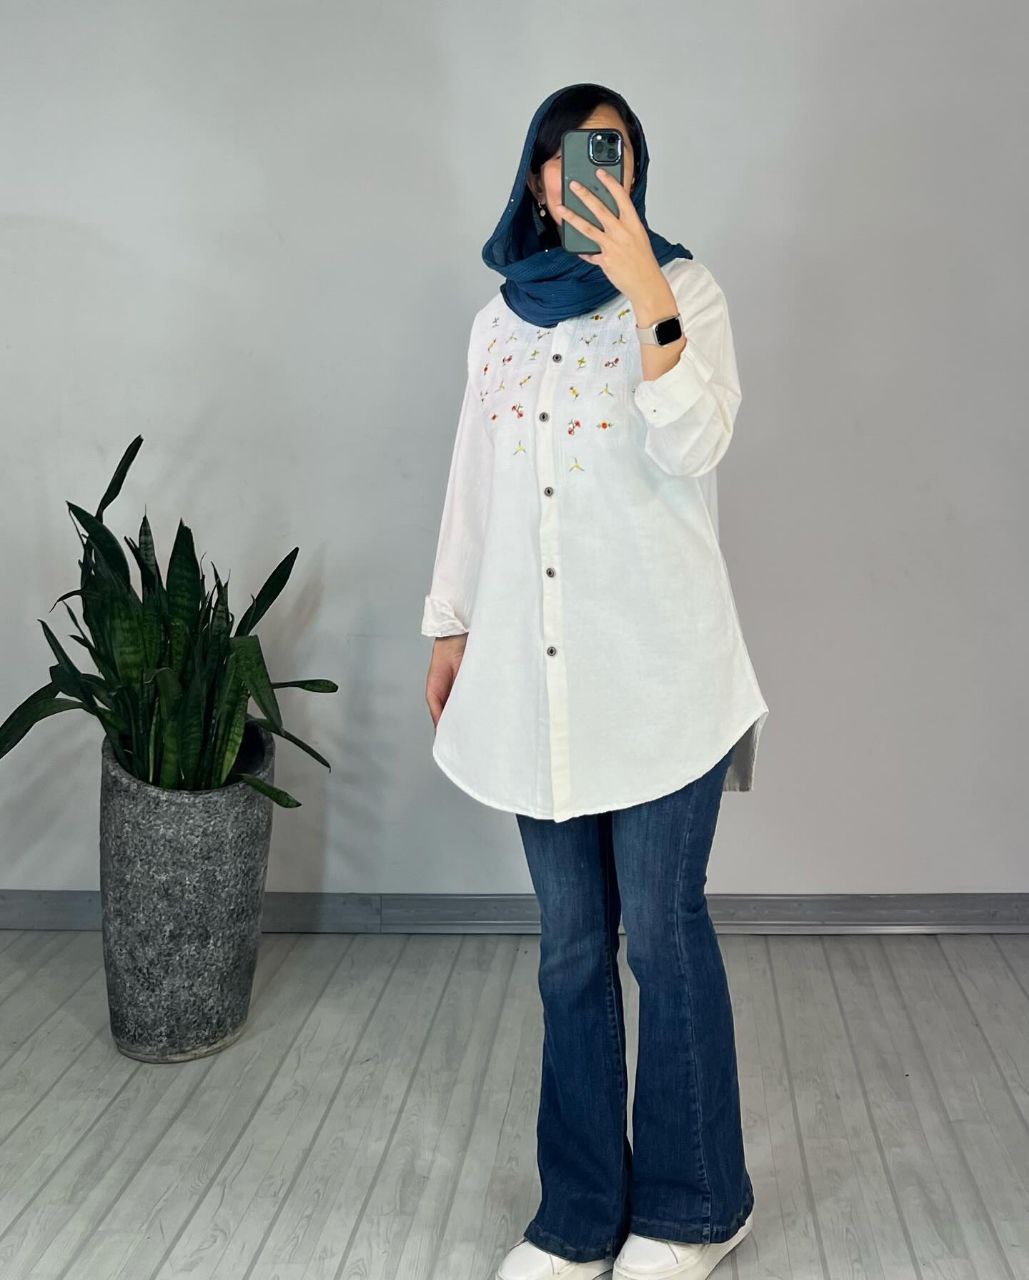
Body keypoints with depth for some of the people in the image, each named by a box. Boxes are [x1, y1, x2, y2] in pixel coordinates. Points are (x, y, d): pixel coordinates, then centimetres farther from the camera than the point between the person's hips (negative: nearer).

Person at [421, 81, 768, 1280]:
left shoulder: (681, 289, 1)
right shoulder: (500, 318, 13)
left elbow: (697, 450, -13)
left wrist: (648, 302, -22)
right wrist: (451, 624, 17)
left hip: (657, 668, -4)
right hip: (537, 673, 4)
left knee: (663, 933, 1)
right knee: (570, 945, 9)